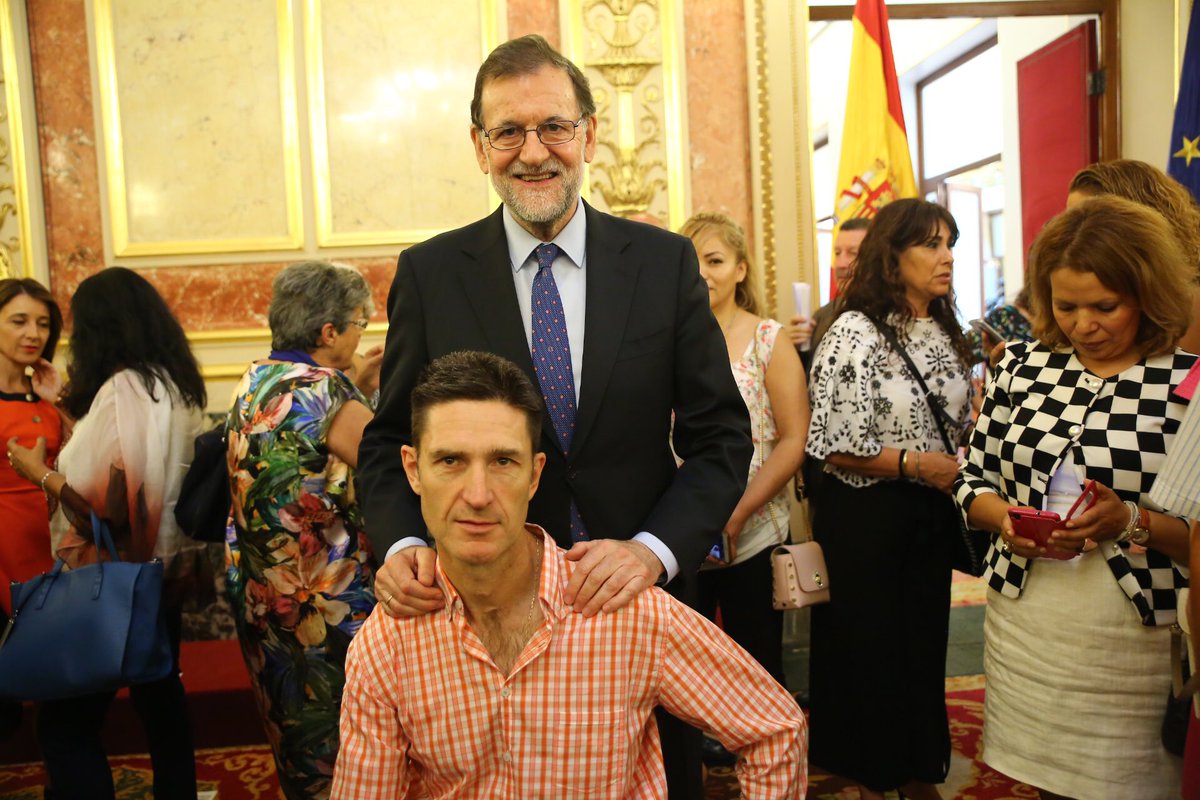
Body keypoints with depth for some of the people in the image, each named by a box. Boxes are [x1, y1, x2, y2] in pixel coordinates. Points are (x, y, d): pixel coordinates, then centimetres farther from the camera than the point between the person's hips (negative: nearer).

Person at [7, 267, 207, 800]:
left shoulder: (124, 388, -19)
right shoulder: (171, 383, 7)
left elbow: (109, 496, -22)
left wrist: (40, 473, -6)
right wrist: (69, 407, 16)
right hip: (164, 569, 9)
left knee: (64, 721, 1)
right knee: (160, 698, 19)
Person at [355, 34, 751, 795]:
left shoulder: (666, 262, -3)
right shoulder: (428, 274, -3)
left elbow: (721, 436, -3)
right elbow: (389, 441, 2)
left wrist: (653, 549, -17)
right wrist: (404, 545, -16)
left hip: (637, 603, 1)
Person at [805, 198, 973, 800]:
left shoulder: (947, 334, 8)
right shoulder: (855, 334, -15)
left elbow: (961, 427, 17)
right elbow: (839, 449, -18)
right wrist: (923, 464, -17)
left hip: (932, 516, 7)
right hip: (865, 516, -6)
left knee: (925, 638, 16)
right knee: (866, 644, 8)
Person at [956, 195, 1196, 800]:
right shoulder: (1023, 366, 3)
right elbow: (974, 478, 8)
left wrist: (1134, 522, -23)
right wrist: (1005, 518, -11)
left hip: (1138, 641, -3)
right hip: (1024, 632, 3)